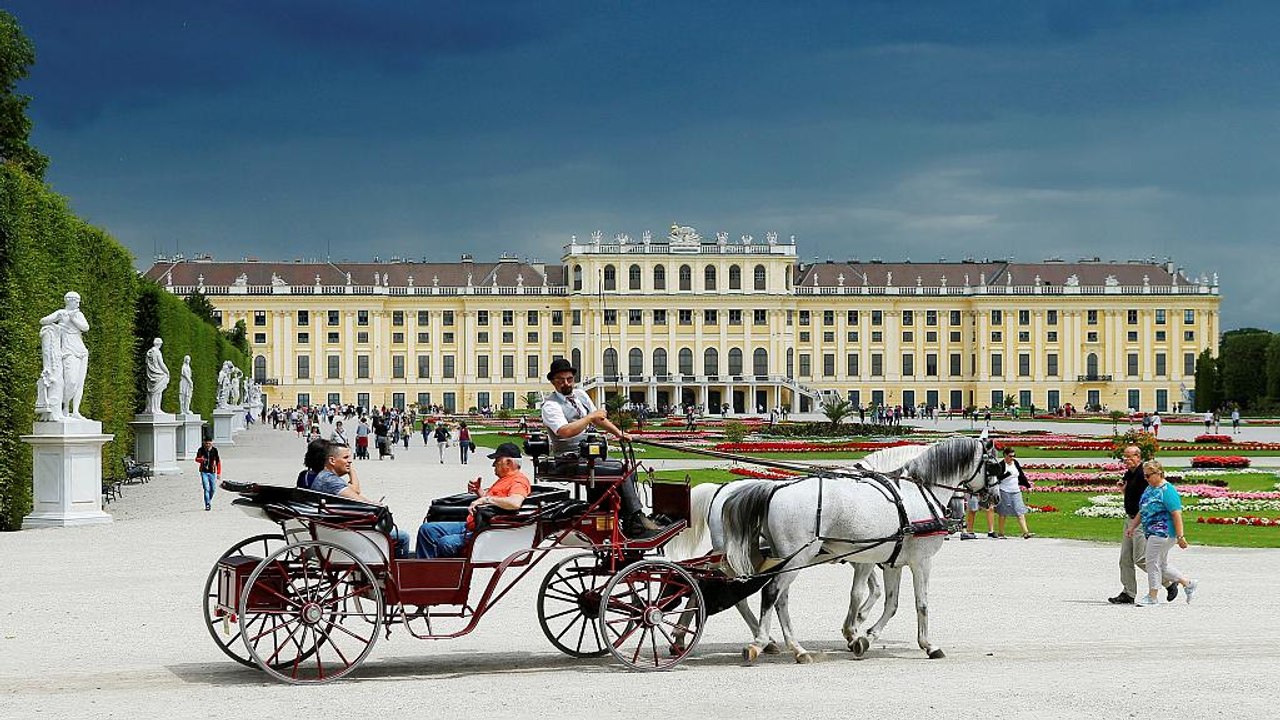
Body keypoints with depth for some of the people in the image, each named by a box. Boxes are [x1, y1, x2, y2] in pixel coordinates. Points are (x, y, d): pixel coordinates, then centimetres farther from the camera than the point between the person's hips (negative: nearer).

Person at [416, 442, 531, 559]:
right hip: (470, 525, 11)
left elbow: (515, 503, -35)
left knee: (446, 543, -31)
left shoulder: (519, 481, -13)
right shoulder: (505, 479, 22)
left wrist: (486, 499, -27)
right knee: (426, 529, 5)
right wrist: (479, 491, 16)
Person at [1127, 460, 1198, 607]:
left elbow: (1177, 514, -19)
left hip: (1163, 533, -10)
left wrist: (1180, 536, -21)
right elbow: (1142, 511, 23)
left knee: (1153, 563, -6)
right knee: (1162, 564, 14)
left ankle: (1152, 597, 2)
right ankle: (1188, 584, 27)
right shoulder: (1149, 489, 14)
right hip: (1151, 533, 10)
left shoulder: (1167, 490, -15)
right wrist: (1132, 527, 17)